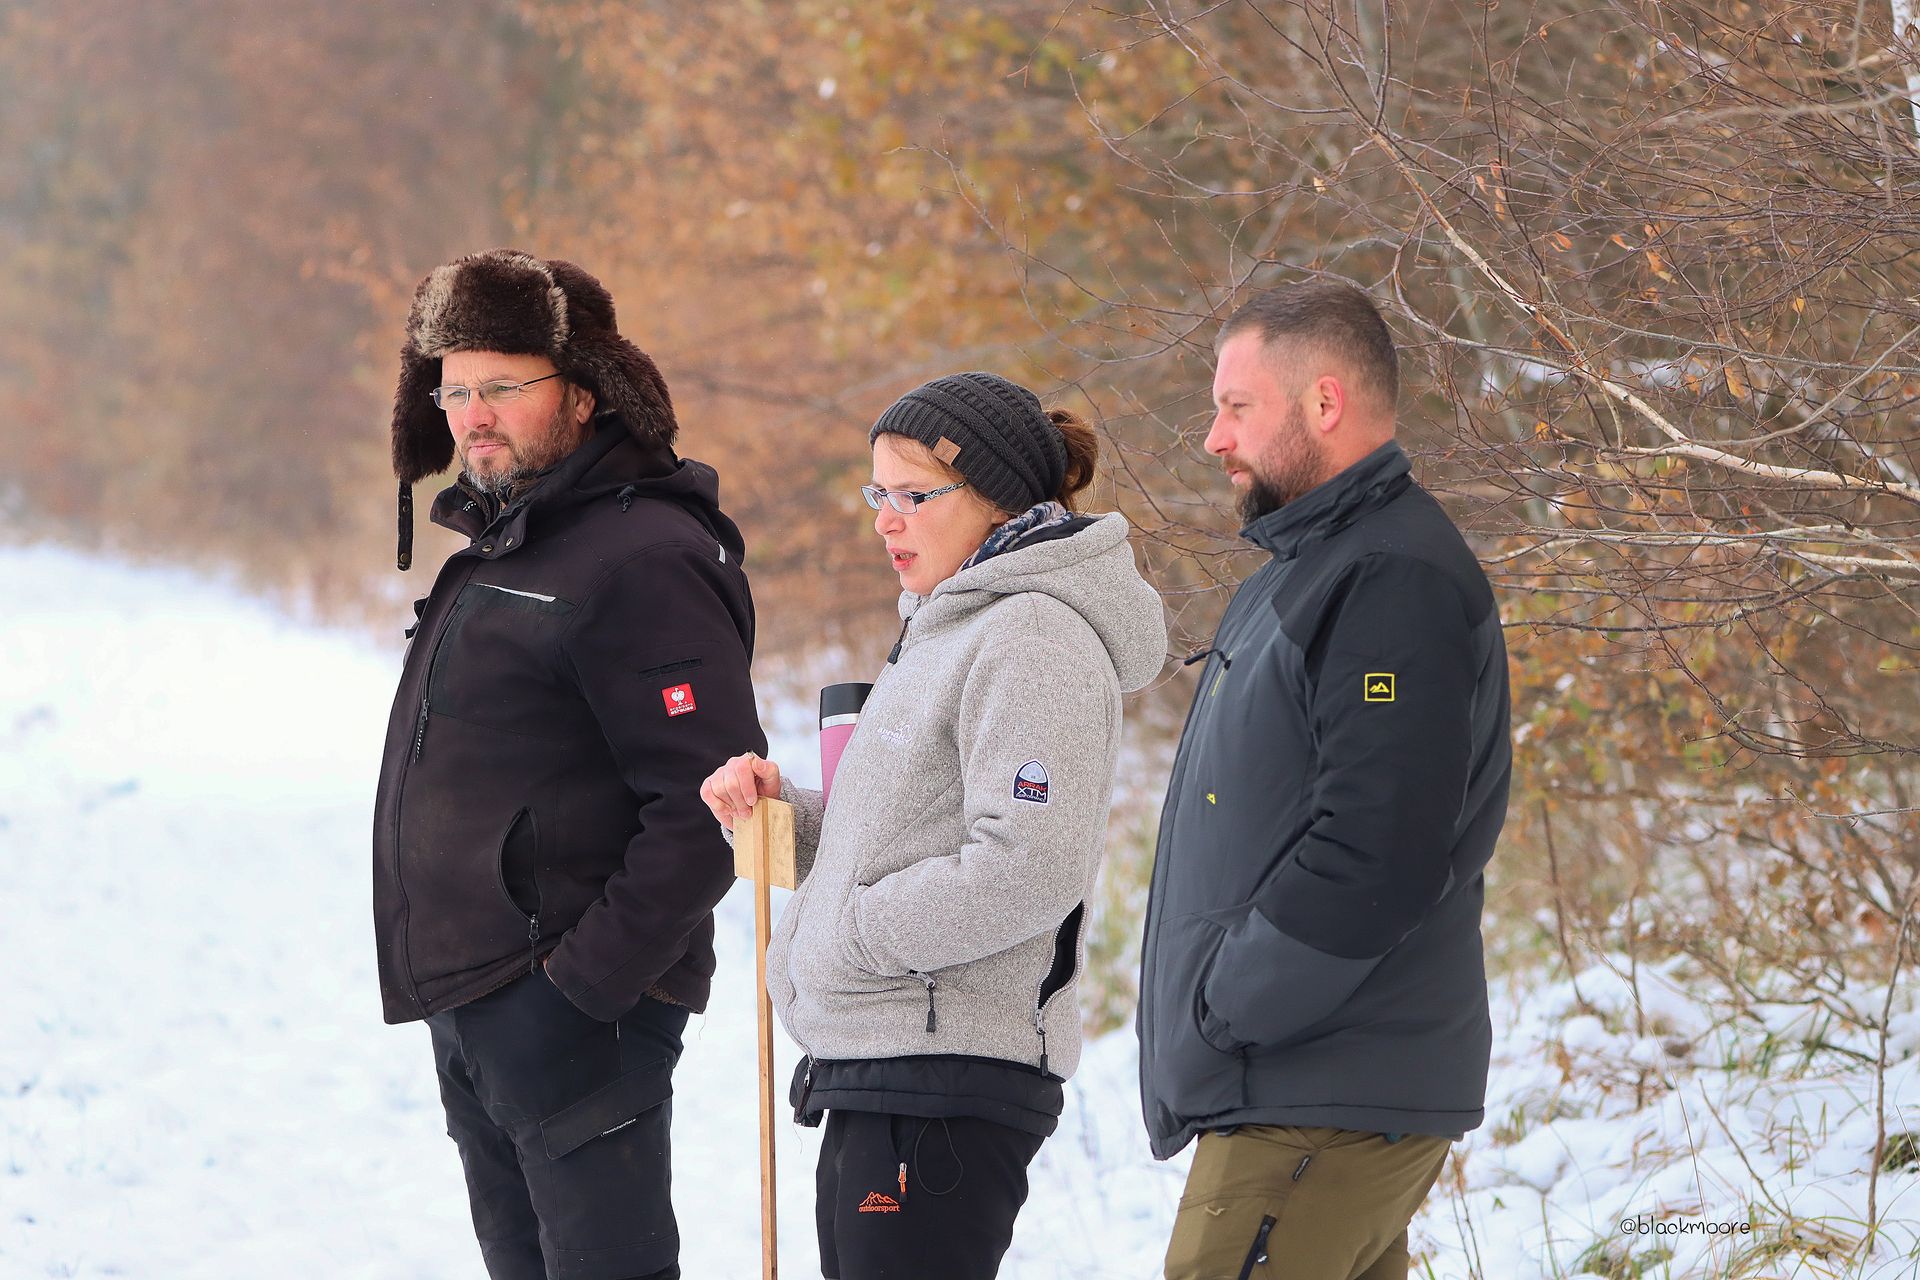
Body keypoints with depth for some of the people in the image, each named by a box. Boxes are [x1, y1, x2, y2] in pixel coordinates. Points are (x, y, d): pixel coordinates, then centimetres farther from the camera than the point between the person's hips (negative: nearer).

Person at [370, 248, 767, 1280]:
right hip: (468, 1003, 10)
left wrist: (589, 979, -23)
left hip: (574, 1011, -10)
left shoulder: (643, 559, -15)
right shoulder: (500, 548, 16)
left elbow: (706, 806, -21)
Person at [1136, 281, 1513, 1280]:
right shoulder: (1299, 574, 20)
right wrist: (1211, 1010, 14)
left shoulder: (1396, 585, -15)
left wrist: (1221, 1012, -18)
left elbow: (1376, 856, -24)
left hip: (1325, 1112, -11)